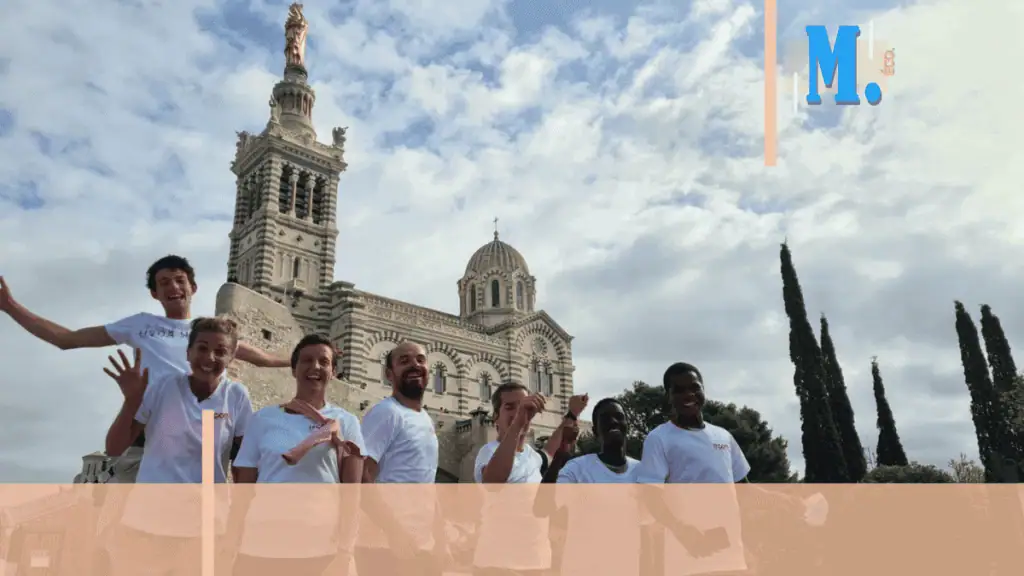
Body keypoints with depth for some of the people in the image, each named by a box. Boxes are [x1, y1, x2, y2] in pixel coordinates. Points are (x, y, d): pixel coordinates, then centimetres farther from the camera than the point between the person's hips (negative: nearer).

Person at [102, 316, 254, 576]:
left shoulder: (237, 397, -4)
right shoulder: (163, 387, -6)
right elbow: (114, 448, -4)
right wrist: (132, 398, -17)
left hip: (204, 527, 0)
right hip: (145, 521, 0)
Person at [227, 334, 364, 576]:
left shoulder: (345, 422, 5)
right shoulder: (263, 419, 7)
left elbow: (352, 493, 1)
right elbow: (243, 489, 8)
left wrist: (345, 551, -7)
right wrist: (234, 548, 2)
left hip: (321, 549, -1)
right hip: (261, 547, 1)